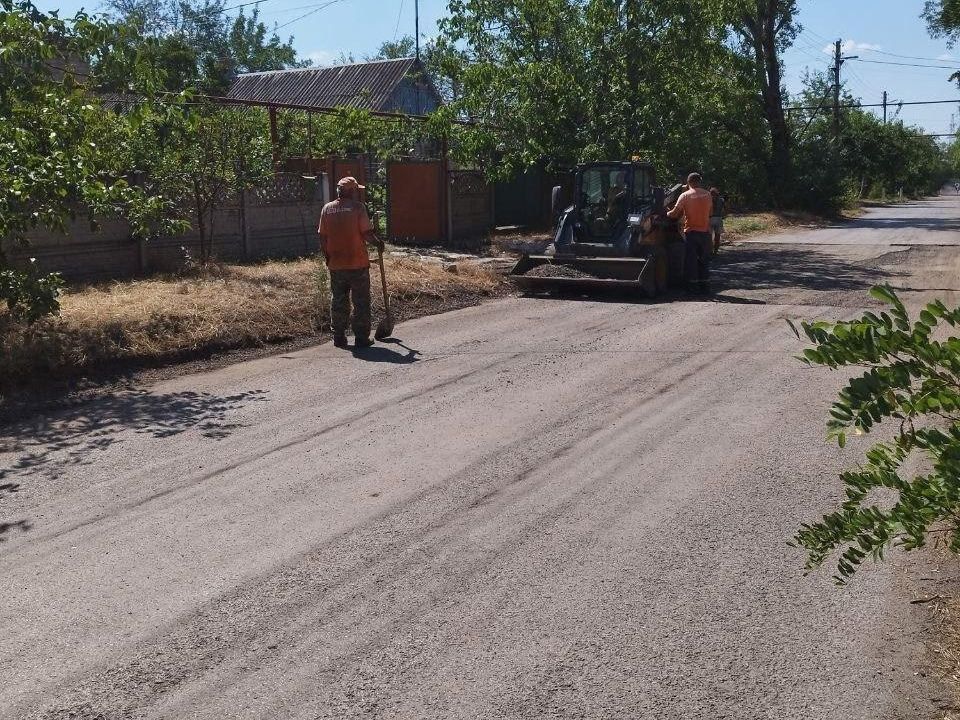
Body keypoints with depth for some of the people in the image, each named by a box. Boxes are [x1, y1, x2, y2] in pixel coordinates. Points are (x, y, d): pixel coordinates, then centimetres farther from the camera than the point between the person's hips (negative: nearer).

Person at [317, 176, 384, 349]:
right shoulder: (357, 207, -9)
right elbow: (366, 233, -13)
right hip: (357, 263, -4)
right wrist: (377, 242, 5)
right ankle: (361, 338, 6)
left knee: (338, 301, 12)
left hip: (335, 265, 4)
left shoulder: (327, 209, 4)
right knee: (361, 302, 5)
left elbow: (322, 237, 6)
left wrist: (327, 257, 17)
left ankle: (339, 337, 15)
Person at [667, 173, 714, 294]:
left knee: (691, 260, 4)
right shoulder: (707, 195, 3)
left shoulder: (685, 196, -7)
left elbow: (675, 213, -9)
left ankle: (693, 285, 3)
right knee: (704, 260, 11)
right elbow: (710, 211, 11)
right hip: (705, 231, 3)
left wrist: (667, 214, 10)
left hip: (690, 231, -3)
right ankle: (705, 285, 13)